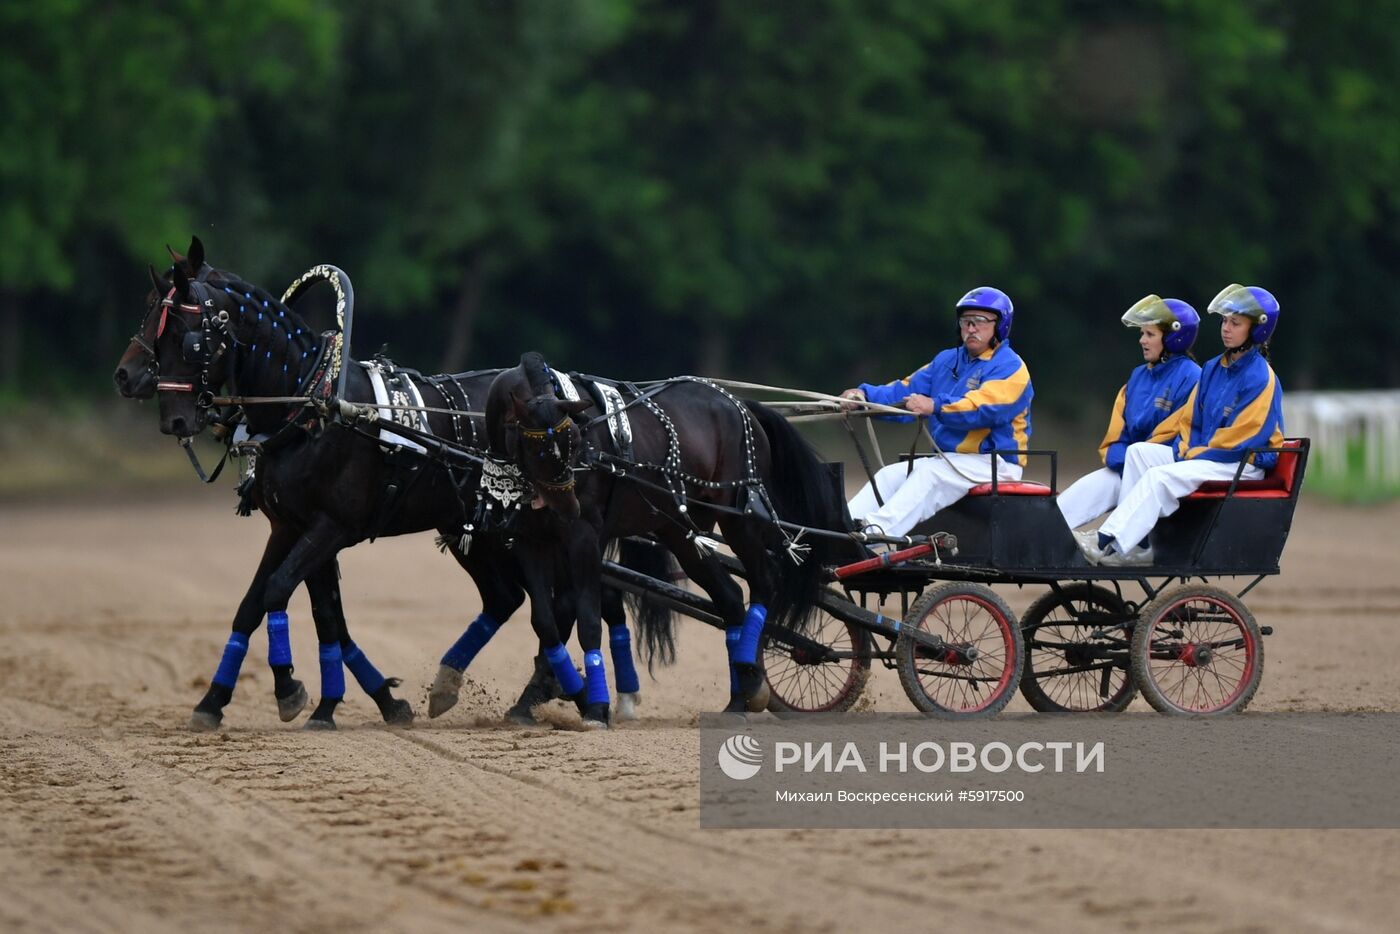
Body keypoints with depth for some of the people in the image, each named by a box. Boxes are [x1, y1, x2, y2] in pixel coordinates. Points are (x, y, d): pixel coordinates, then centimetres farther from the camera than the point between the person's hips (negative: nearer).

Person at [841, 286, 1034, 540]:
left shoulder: (1010, 368, -9)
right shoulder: (947, 361, 17)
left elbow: (983, 408, -27)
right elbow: (905, 392, 9)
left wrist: (936, 406, -41)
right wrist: (865, 394, -10)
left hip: (992, 463, -8)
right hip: (949, 459, 8)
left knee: (929, 474, -30)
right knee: (891, 475, -8)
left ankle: (876, 531, -45)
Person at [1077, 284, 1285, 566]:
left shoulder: (1261, 378, -14)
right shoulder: (1213, 369, 13)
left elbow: (1239, 440, -17)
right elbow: (1191, 419, 20)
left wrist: (1193, 456, -13)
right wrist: (1185, 450, 1)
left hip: (1243, 466, -9)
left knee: (1161, 476, -27)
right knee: (1139, 452, -5)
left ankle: (1108, 544, -32)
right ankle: (1137, 544, -15)